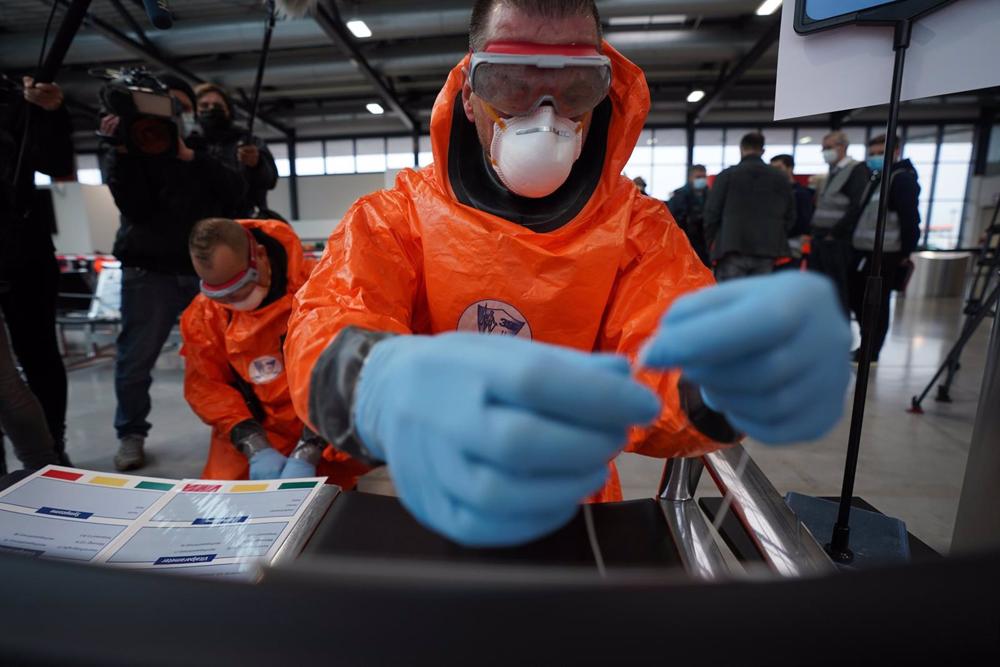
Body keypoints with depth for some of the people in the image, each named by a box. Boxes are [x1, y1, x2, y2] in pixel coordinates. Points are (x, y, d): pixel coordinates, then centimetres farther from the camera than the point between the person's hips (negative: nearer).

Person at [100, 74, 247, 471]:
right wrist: (122, 152, -17)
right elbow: (136, 210, -8)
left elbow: (236, 192, -4)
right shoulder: (127, 147, 8)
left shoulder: (203, 147, 15)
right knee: (136, 357, -1)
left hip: (207, 267, 2)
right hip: (149, 270, -1)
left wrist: (189, 156, -13)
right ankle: (131, 433, 17)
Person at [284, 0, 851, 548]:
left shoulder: (637, 227, -4)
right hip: (428, 513, 0)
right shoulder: (394, 216, -7)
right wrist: (386, 385, -43)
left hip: (578, 509, 1)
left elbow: (654, 373, -16)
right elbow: (324, 331, -22)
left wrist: (720, 384, -38)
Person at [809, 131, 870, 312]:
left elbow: (857, 206, -16)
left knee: (838, 291, -4)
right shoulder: (833, 172, 19)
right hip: (819, 239, 8)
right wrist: (814, 230, 10)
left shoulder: (857, 169, -7)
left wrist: (834, 233, -16)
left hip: (837, 241, -8)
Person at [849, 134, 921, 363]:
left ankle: (870, 353, 8)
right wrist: (854, 244, 14)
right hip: (863, 251, 9)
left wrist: (905, 252, -15)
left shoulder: (903, 179, -8)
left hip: (885, 255, -9)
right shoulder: (875, 178, 19)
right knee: (857, 299, 13)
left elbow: (910, 219, -14)